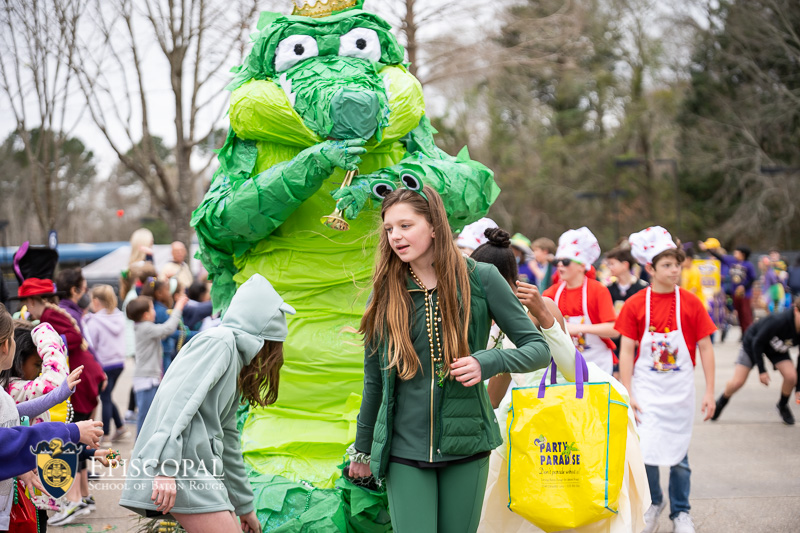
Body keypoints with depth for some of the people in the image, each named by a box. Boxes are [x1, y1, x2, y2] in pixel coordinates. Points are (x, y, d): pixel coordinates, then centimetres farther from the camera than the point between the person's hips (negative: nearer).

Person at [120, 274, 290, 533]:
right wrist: (166, 468, -27)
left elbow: (227, 438, 28)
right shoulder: (220, 341, -6)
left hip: (197, 468, 10)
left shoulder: (235, 357, 24)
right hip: (178, 465, -10)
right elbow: (179, 399, -19)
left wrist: (244, 506, 31)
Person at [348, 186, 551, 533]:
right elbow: (373, 380, 11)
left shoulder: (480, 279, -4)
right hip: (404, 452, 1)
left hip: (465, 448, -1)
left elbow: (539, 349, -3)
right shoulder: (386, 291, 2)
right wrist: (362, 449, 16)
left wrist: (487, 362, -21)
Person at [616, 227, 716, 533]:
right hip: (646, 389, -1)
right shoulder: (635, 305, -5)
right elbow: (626, 351, -3)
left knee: (679, 455, 7)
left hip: (680, 390, 1)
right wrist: (627, 394, -7)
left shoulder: (691, 303, -3)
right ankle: (653, 502, 22)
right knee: (645, 452, -5)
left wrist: (710, 392, -2)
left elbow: (705, 348, 1)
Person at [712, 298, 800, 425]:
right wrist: (762, 370, -22)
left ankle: (783, 406, 10)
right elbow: (757, 343, -26)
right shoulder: (778, 321, -40)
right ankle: (722, 402, 26)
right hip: (752, 343, -3)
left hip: (777, 349, 4)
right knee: (737, 382, -7)